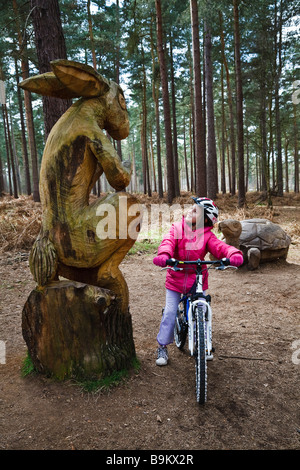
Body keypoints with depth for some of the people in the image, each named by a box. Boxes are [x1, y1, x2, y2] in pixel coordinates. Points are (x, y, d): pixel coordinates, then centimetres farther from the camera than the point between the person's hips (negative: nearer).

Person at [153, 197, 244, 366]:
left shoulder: (207, 235, -9)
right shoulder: (177, 228, -8)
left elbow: (220, 246, -24)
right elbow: (168, 242, -25)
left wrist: (234, 254, -46)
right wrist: (164, 255, -47)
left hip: (197, 279, 0)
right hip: (176, 278, 0)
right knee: (170, 313, -1)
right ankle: (163, 347, 19)